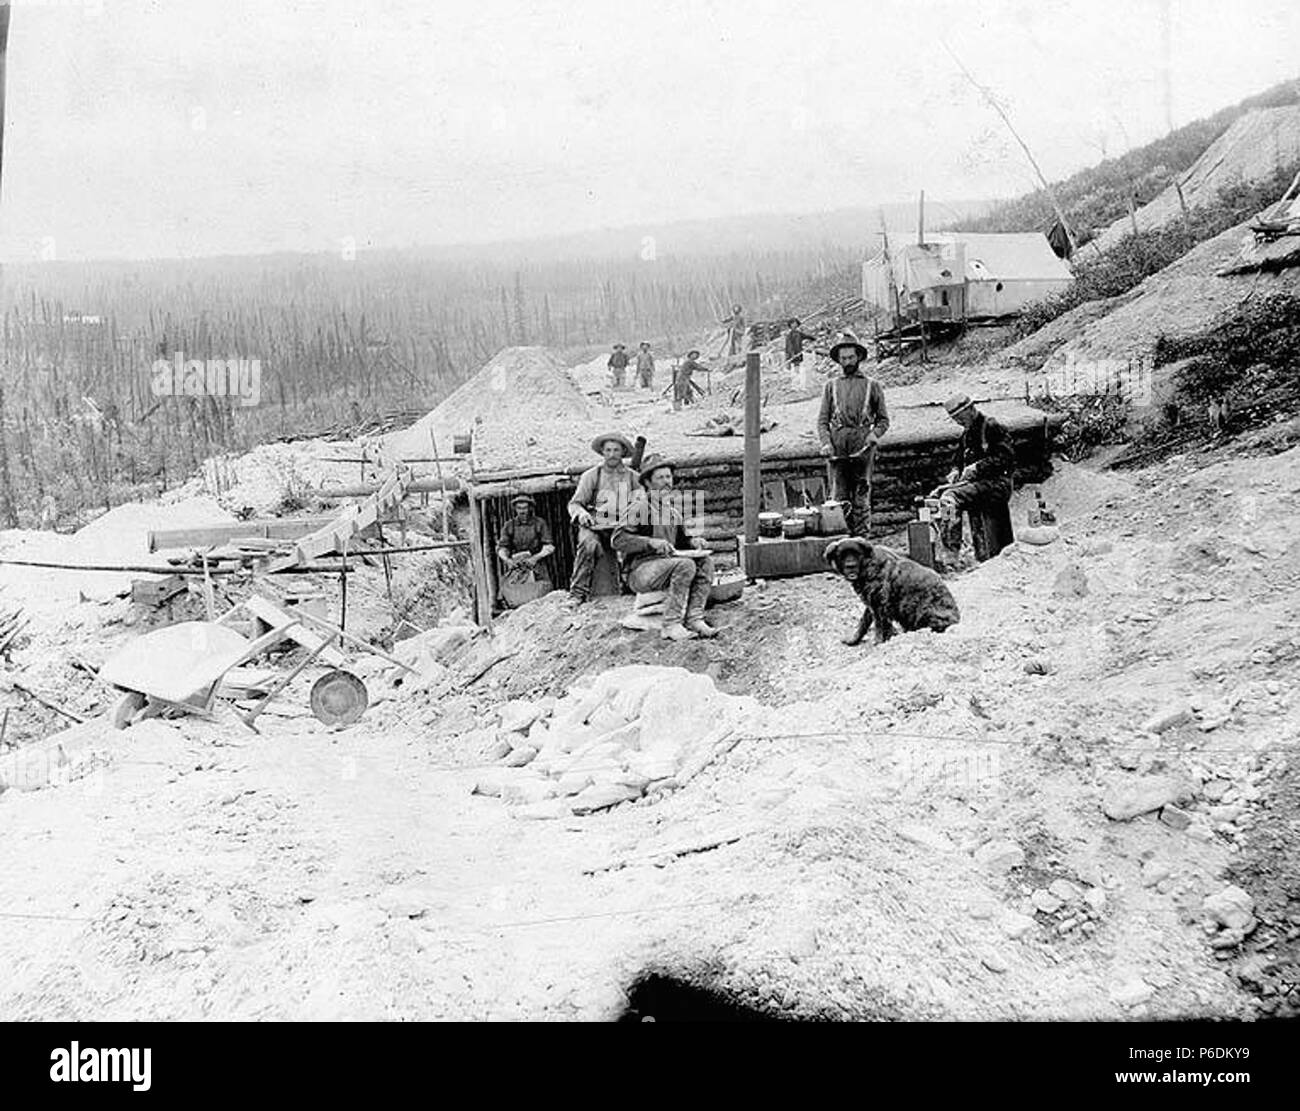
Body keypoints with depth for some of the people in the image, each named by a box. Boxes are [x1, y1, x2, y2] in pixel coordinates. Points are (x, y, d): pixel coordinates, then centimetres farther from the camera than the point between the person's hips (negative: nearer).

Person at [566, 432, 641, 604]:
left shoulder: (631, 476, 15)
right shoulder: (591, 475, 10)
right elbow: (574, 503, 8)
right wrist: (581, 514, -15)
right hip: (595, 526, -1)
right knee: (588, 544, -35)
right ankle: (578, 592, -29)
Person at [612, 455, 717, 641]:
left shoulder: (673, 503, 15)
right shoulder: (640, 505, -9)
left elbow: (680, 539, 24)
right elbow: (618, 540, -16)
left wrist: (693, 542, 2)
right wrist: (651, 542, -25)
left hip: (667, 562, 7)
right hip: (640, 571, -7)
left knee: (706, 561, -14)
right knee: (685, 565, -30)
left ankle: (694, 619, -20)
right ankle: (671, 626, -28)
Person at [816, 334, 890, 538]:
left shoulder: (872, 385, 13)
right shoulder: (831, 386, 17)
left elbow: (883, 419, 14)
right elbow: (822, 420, 12)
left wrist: (874, 434, -6)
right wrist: (826, 443, -4)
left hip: (862, 444, -1)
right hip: (837, 445, 1)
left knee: (861, 495, -3)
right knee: (839, 495, -4)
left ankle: (862, 538, -3)